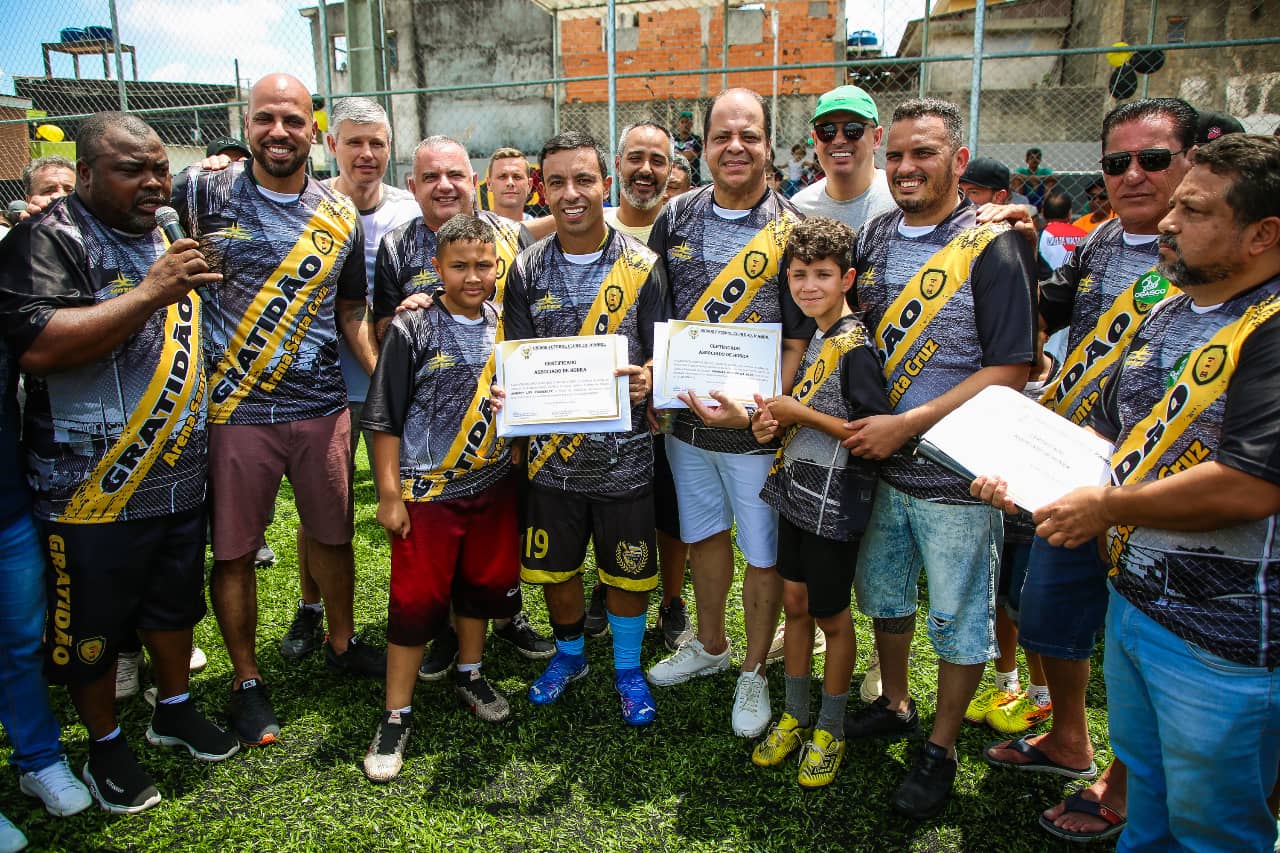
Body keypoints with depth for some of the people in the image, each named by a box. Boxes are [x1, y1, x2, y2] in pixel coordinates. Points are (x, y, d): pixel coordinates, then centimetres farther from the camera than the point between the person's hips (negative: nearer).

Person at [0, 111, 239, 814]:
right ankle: (105, 746, 31)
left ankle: (175, 710, 42)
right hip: (92, 488, -6)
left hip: (180, 476, 7)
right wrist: (152, 292, -29)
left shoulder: (167, 236, 12)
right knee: (92, 624, 10)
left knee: (176, 600, 21)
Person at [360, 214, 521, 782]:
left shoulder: (506, 325, 3)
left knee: (485, 581, 16)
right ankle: (397, 716, 15)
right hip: (426, 490, -4)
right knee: (417, 597, 0)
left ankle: (469, 674, 39)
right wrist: (389, 494, -9)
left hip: (493, 483, 4)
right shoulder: (413, 329, -9)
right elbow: (385, 418, -7)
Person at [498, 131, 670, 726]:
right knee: (553, 567, 16)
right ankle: (569, 654, 43)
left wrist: (646, 379, -25)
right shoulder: (528, 269, 2)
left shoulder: (642, 266, -4)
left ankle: (627, 667, 36)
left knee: (628, 571, 11)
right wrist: (509, 393, -18)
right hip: (552, 451, 2)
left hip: (623, 450, -2)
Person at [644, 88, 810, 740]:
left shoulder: (790, 233, -8)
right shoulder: (676, 217, 3)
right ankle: (710, 646, 42)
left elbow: (798, 342, -11)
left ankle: (754, 673, 29)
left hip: (755, 425, -4)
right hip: (683, 417, 4)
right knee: (704, 534, 20)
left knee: (763, 551, 8)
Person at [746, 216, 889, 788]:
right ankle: (794, 717, 32)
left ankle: (830, 730, 26)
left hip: (835, 502, -8)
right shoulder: (816, 339, 8)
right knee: (795, 602, 15)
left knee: (831, 614, 7)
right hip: (797, 490, 8)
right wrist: (777, 422, -1)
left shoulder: (856, 348, -17)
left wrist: (801, 415, -20)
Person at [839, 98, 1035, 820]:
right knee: (883, 592, 21)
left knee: (959, 617, 10)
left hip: (956, 473, -6)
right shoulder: (875, 236, 6)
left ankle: (941, 750, 29)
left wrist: (905, 426, -21)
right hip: (877, 462, 6)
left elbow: (1009, 369, -17)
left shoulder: (994, 247, -12)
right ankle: (895, 706, 44)